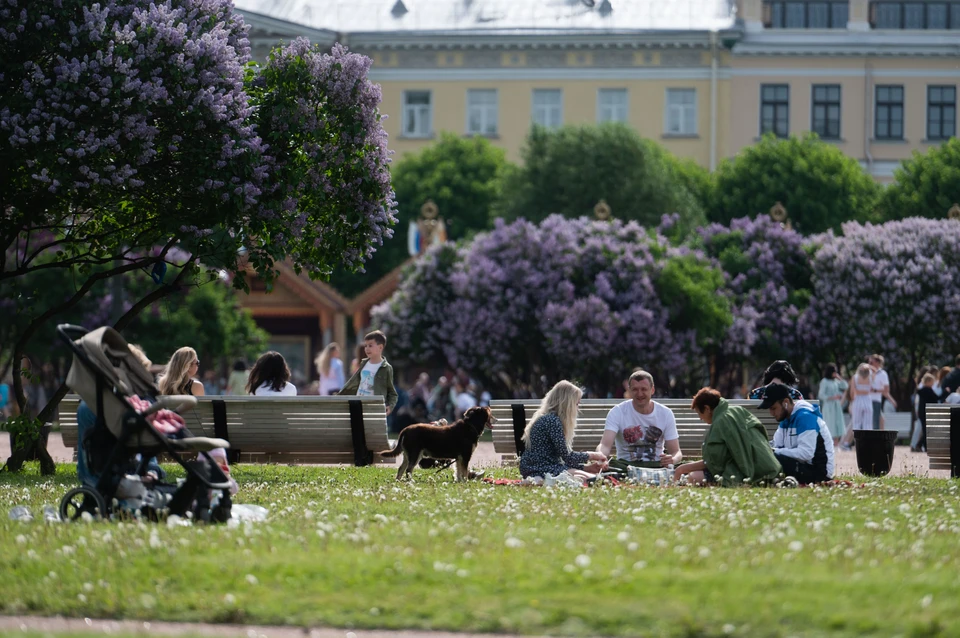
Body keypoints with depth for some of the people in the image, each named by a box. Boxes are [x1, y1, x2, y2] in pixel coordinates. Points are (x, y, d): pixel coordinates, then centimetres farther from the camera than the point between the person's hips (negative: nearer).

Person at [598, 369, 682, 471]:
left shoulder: (665, 413, 2)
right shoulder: (617, 412, -4)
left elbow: (676, 452, 2)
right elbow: (605, 445, -17)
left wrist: (672, 459, -25)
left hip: (657, 466, 1)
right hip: (625, 466, -1)